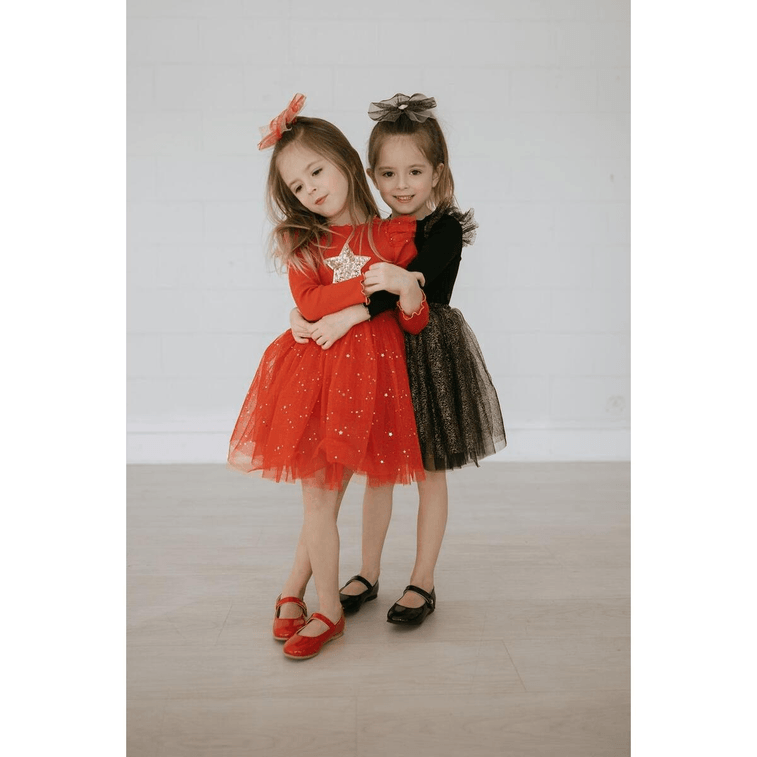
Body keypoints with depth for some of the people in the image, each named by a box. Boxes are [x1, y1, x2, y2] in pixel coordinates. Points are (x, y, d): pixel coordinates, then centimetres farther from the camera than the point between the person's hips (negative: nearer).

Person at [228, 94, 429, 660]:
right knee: (320, 495, 5)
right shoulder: (302, 241, 6)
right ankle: (329, 613, 23)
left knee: (322, 494, 7)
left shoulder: (395, 235, 3)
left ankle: (293, 589, 30)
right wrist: (368, 285, -19)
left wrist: (410, 302, -18)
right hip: (314, 371, 1)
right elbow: (309, 303, -9)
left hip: (368, 374, 0)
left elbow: (417, 324, 4)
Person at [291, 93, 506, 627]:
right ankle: (369, 574, 29)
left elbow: (414, 282, -27)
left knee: (429, 473, 7)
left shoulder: (445, 229, -12)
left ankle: (423, 583, 23)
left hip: (430, 352, -4)